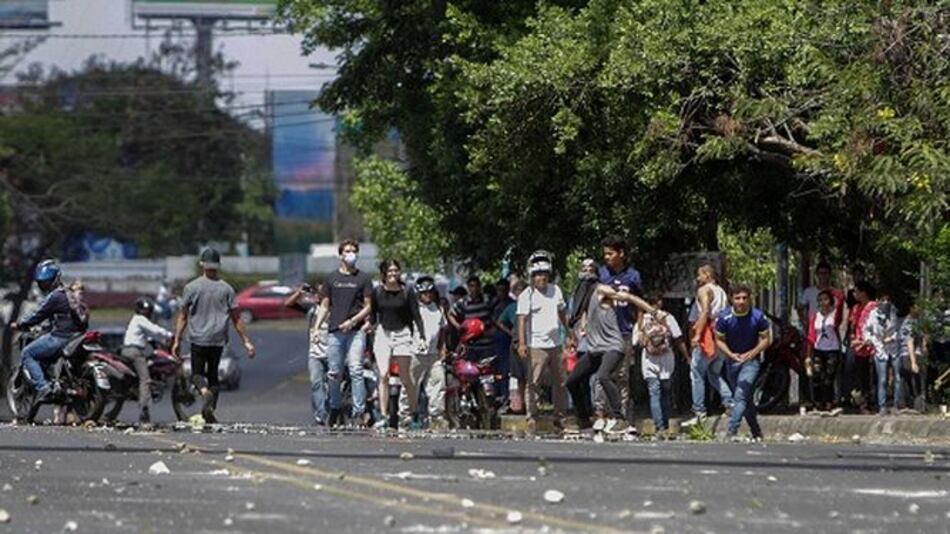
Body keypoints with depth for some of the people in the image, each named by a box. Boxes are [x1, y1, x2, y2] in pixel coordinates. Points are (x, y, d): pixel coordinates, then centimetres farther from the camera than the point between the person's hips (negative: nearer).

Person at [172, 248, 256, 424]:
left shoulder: (192, 287, -3)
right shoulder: (226, 289, 0)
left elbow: (183, 317, -1)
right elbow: (236, 319, 1)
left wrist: (177, 341, 5)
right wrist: (246, 342, 5)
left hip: (198, 339, -2)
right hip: (218, 339, 2)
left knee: (197, 373, 7)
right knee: (213, 374, 14)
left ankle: (206, 392, -26)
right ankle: (210, 408, 2)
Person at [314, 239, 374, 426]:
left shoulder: (363, 279, 7)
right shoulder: (332, 278, 14)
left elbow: (368, 306, 5)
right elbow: (324, 306, 16)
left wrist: (352, 321, -10)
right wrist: (316, 328, 4)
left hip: (356, 330, -3)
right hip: (334, 331, 3)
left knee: (355, 369, -13)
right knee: (334, 373, 5)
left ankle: (359, 411, -14)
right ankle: (335, 409, 20)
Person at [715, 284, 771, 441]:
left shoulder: (758, 316, -12)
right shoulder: (724, 317, -10)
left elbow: (766, 339, -2)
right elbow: (719, 340, 0)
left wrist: (753, 352, -18)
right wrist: (730, 354, -17)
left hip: (751, 359, -3)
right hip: (732, 359, 3)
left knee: (741, 395, -20)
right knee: (746, 399, 12)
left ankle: (732, 431, -27)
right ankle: (756, 432, 27)